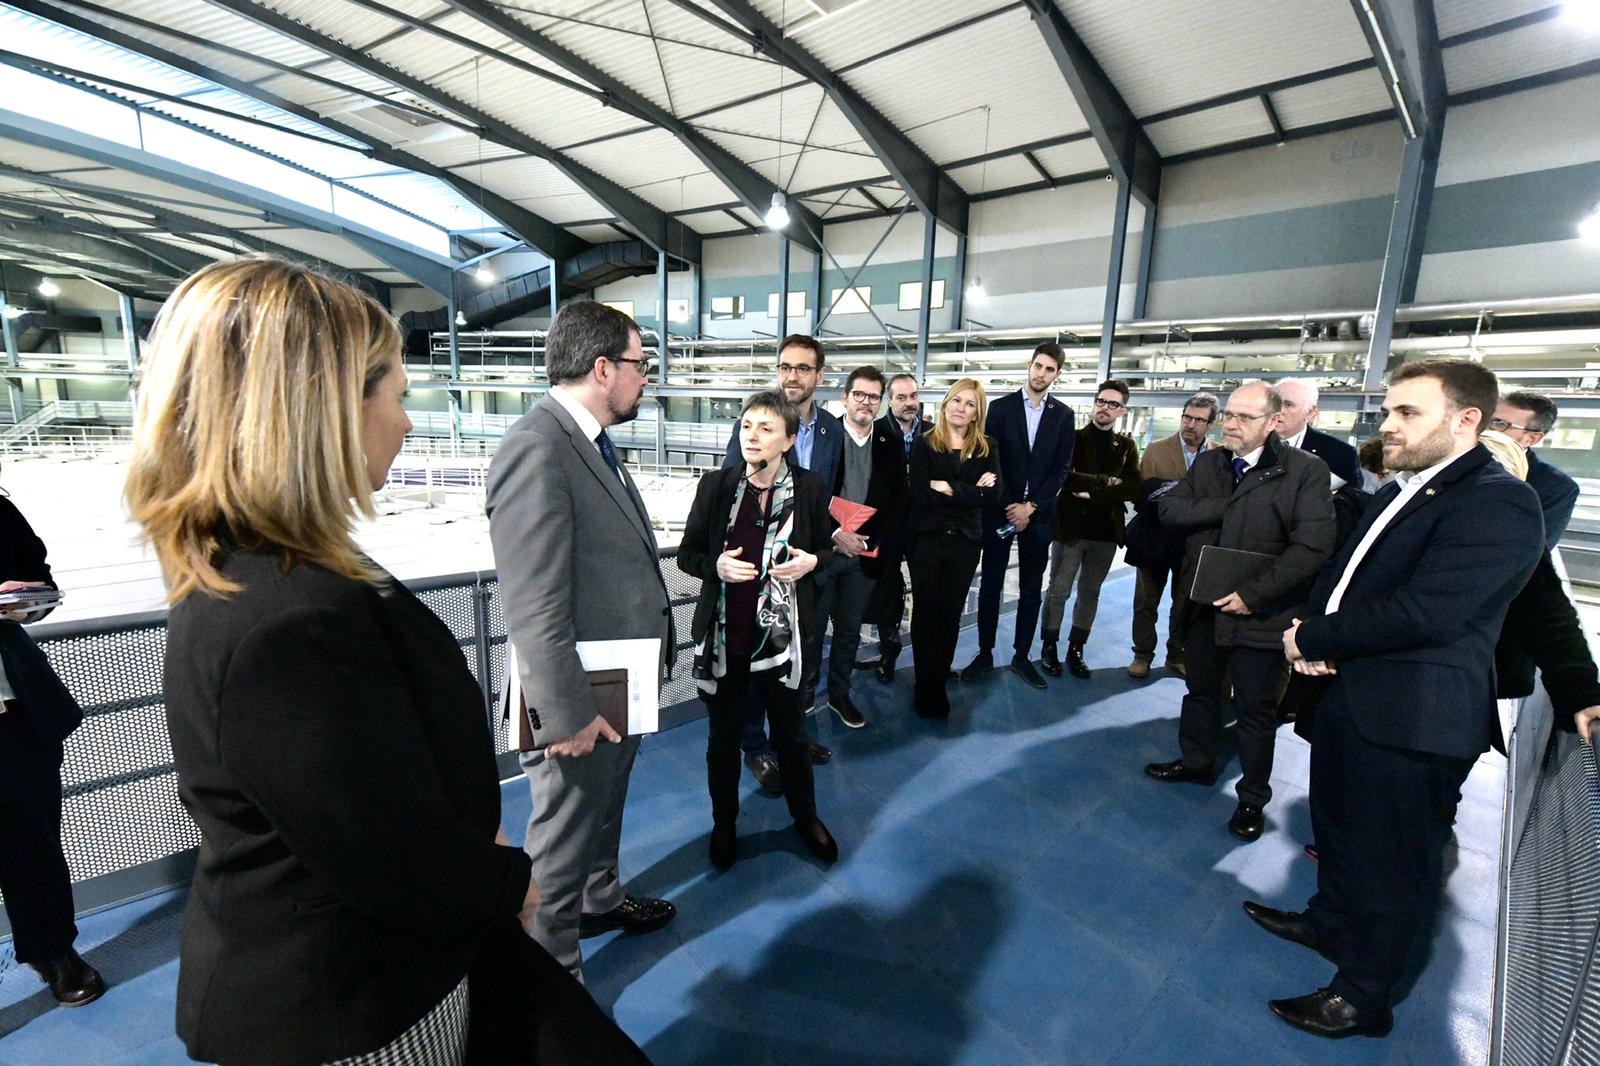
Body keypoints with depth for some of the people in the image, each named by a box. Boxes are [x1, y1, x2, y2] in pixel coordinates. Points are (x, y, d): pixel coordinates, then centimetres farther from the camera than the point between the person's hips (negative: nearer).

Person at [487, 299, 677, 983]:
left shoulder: (592, 441, 7)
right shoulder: (536, 448, -24)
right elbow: (534, 608, -26)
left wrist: (656, 648, 13)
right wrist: (567, 714, -22)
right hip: (582, 702, -9)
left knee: (604, 810, 29)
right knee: (564, 842, 12)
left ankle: (602, 899, 53)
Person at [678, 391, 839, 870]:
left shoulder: (809, 488, -5)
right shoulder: (716, 484, -5)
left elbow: (828, 549, 7)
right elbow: (686, 553, 3)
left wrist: (811, 561, -15)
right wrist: (716, 566, -17)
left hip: (782, 634, 0)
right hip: (723, 634, 1)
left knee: (791, 733, 18)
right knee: (723, 737, 16)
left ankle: (806, 817, 42)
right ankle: (724, 825, 39)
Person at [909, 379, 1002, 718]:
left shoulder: (986, 448, 5)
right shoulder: (924, 444, -1)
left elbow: (994, 494, -9)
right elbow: (920, 495, -14)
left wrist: (949, 488, -15)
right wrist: (972, 491, -14)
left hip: (965, 541, 2)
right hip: (927, 539, -1)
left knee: (951, 614, 9)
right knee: (926, 612, 5)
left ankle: (938, 686, 25)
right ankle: (925, 688, 20)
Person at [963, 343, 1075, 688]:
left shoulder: (1063, 415, 5)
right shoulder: (1001, 407, 1)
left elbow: (1061, 468, 1)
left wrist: (1030, 506, -10)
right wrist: (1008, 506, -11)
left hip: (1038, 513, 2)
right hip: (1000, 510, -1)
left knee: (1032, 590, 7)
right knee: (990, 585, 4)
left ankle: (1022, 657, 19)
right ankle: (985, 654, 15)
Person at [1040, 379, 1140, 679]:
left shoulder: (1126, 446, 8)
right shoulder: (1073, 438, 0)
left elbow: (1133, 488, -6)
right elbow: (1065, 477, -16)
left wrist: (1092, 493, -15)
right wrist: (1106, 482, -14)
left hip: (1106, 532, 3)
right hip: (1071, 527, -3)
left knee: (1090, 594, 10)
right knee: (1058, 591, 2)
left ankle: (1076, 649, 21)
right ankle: (1050, 648, 14)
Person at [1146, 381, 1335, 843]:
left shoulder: (1306, 471, -13)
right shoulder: (1207, 463, 5)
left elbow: (1312, 547, -20)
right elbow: (1169, 509, -6)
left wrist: (1252, 594, -22)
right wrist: (1227, 506, -18)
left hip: (1259, 615, -5)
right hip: (1204, 607, 5)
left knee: (1256, 711, 11)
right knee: (1200, 691, 22)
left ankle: (1252, 798, 29)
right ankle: (1196, 763, 43)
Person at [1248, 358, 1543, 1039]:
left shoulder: (1497, 504, -18)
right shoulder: (1397, 493, 10)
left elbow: (1421, 614, -27)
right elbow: (1337, 574, 15)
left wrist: (1308, 638, -16)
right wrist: (1317, 636, -5)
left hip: (1410, 720, -9)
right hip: (1349, 694, 9)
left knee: (1389, 862, 9)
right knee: (1336, 826, 26)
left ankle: (1363, 999, 28)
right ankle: (1328, 922, 49)